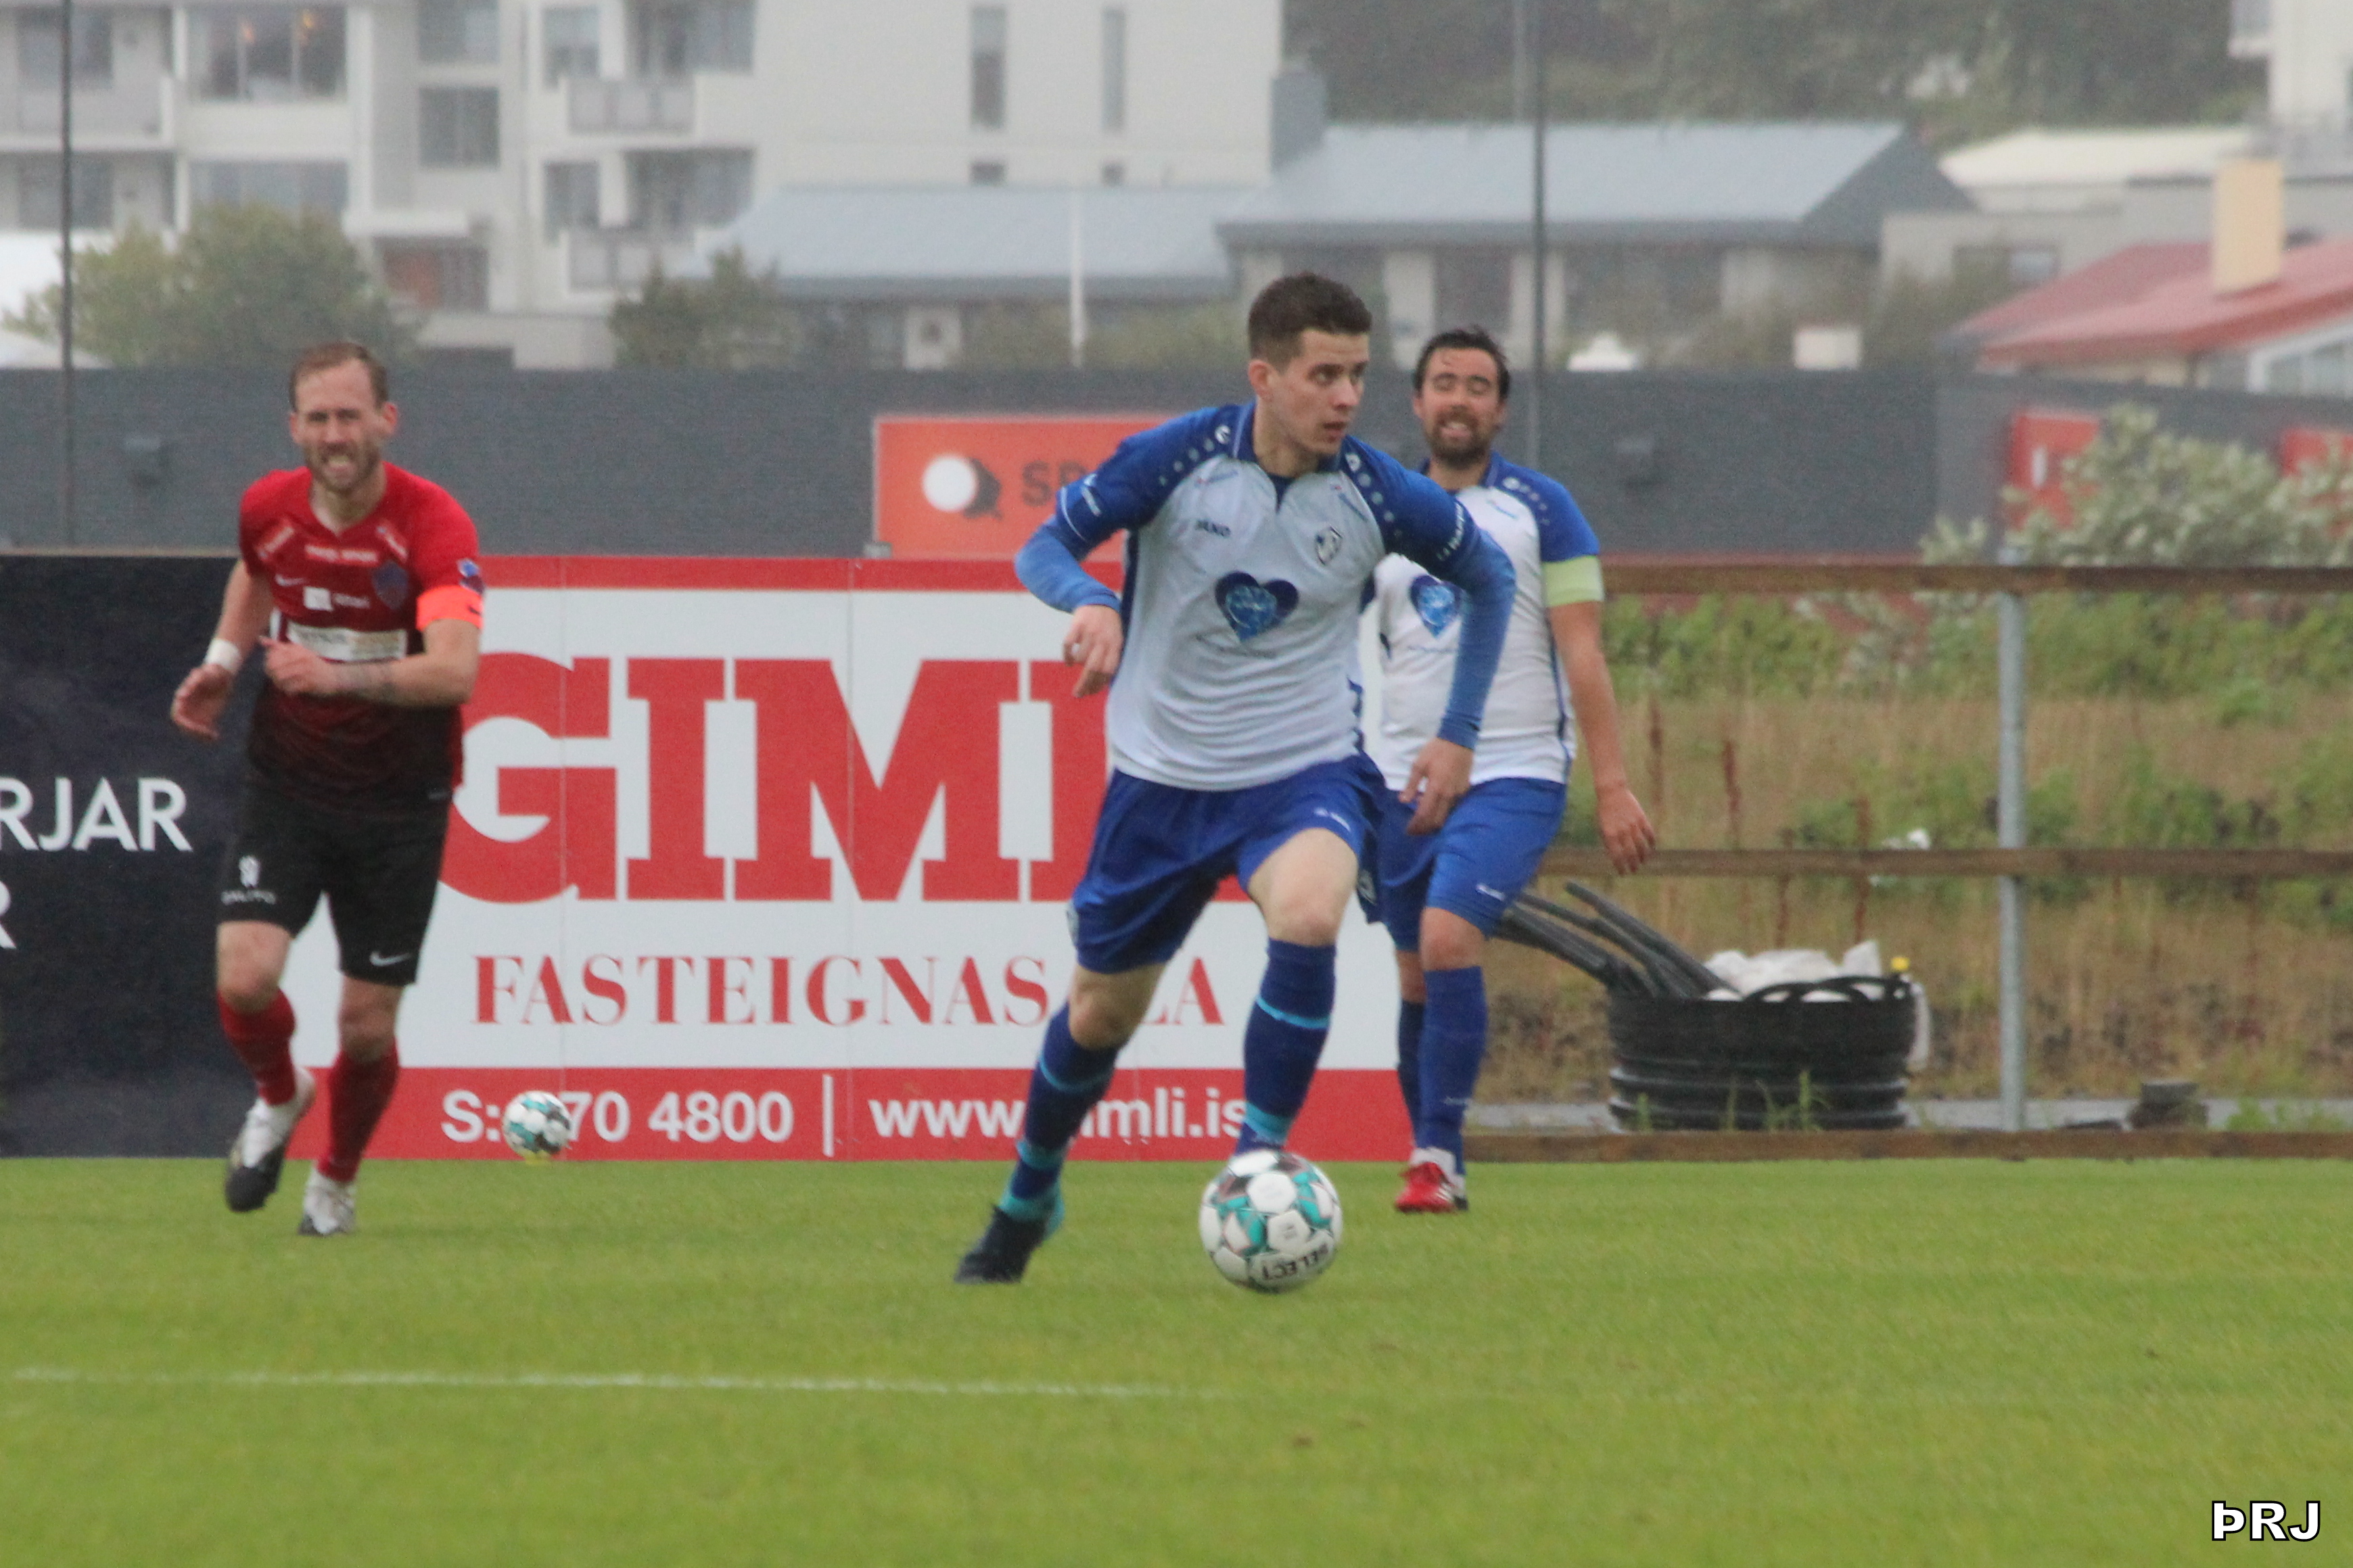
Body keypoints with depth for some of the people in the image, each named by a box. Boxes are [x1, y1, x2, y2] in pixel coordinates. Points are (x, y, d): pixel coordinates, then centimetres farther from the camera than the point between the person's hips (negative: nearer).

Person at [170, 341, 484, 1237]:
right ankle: (278, 1097, 18)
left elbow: (455, 668, -34)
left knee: (367, 1023, 1)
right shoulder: (267, 510, -4)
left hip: (398, 802, -2)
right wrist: (225, 660, 8)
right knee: (245, 976, -17)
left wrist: (344, 676, -48)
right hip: (286, 785, 3)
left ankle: (336, 1183, 31)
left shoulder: (433, 524, -19)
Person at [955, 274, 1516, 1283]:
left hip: (1305, 772, 0)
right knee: (1102, 1012, 12)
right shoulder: (1176, 460, -15)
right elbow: (1048, 544, -8)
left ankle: (1260, 1161, -19)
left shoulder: (1379, 496, -10)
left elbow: (1487, 580, 8)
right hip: (1163, 775, 0)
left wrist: (1458, 736, 5)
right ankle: (1027, 1203, 39)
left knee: (1308, 915, -33)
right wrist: (1088, 601, -31)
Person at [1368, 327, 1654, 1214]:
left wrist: (1612, 786, -8)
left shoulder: (1539, 509, 1)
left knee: (1448, 938, -22)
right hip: (1402, 777, 4)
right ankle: (1430, 1160, 18)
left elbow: (1583, 652, -2)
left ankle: (1438, 1159, -20)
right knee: (1417, 981, 6)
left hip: (1513, 777, -4)